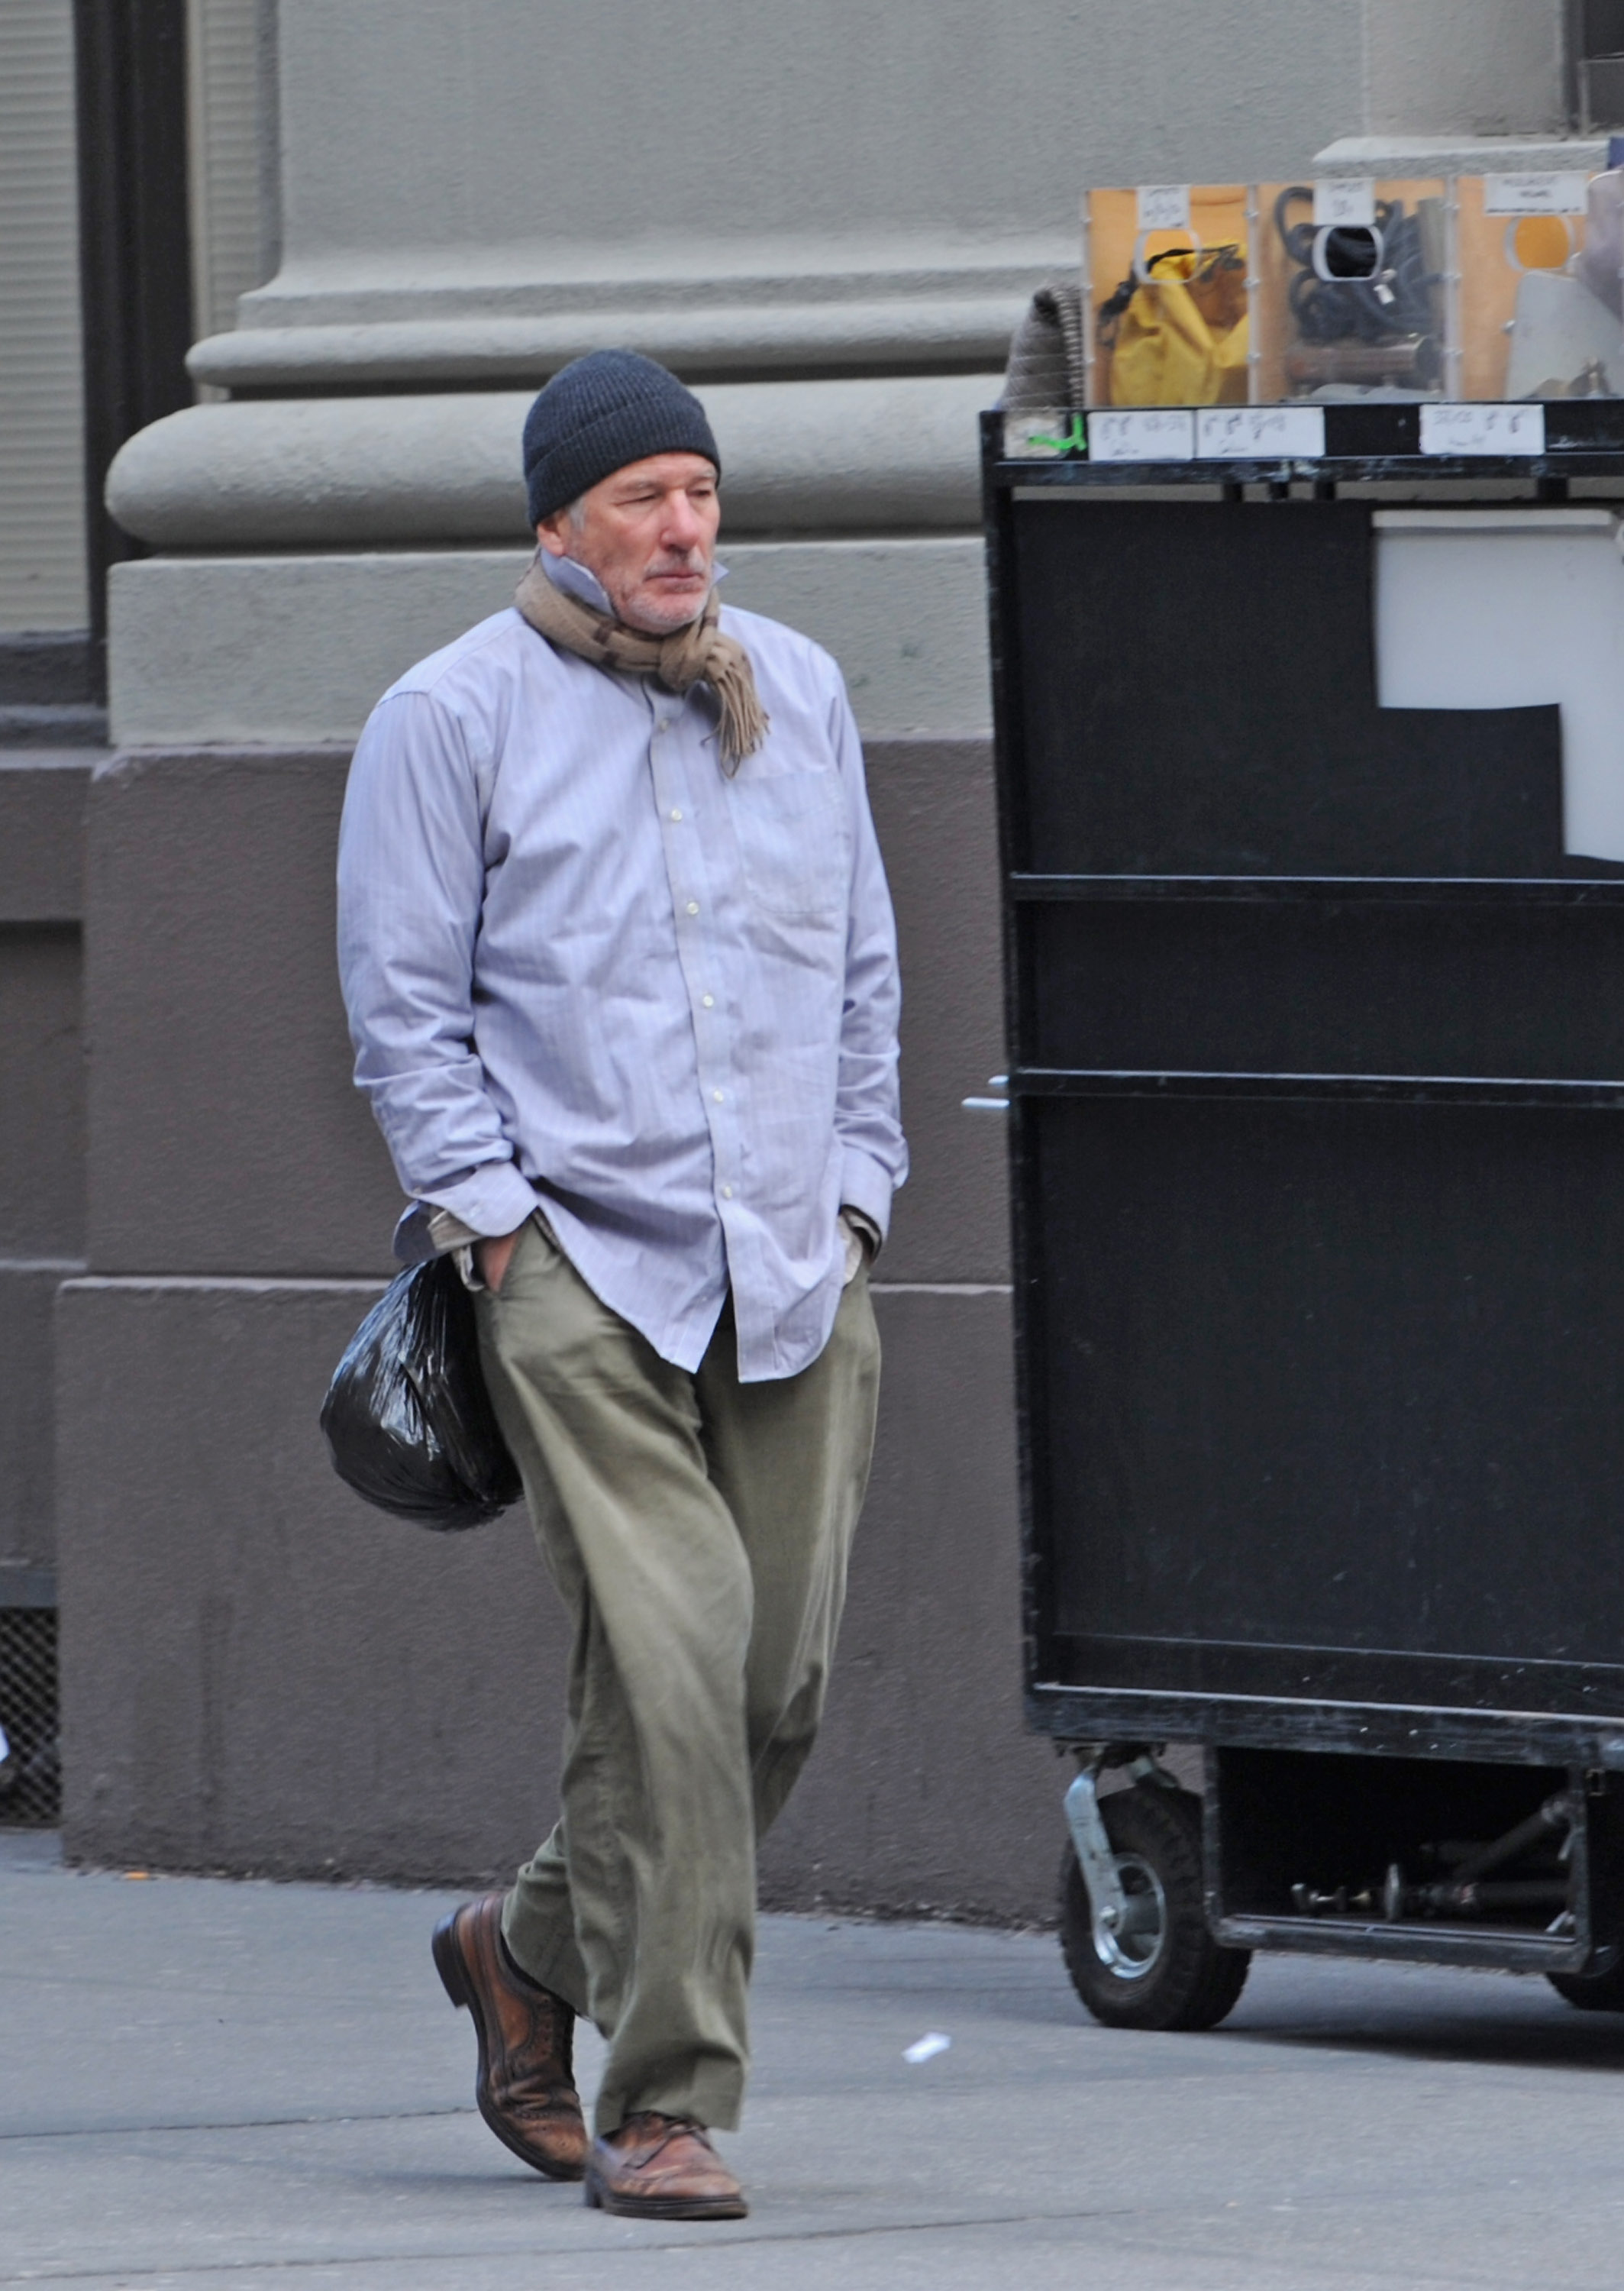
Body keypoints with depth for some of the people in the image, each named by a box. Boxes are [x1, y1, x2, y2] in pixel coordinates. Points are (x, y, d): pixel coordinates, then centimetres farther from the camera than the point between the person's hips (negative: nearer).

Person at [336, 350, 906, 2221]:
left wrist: (851, 1191, 12)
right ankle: (664, 2101, -11)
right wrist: (492, 1218, -8)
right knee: (664, 1657, -16)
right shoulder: (453, 717, -1)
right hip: (581, 1268, -5)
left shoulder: (794, 694, 15)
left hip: (794, 1276, 5)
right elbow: (404, 1003, 0)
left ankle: (535, 1947, 28)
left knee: (781, 1680, 3)